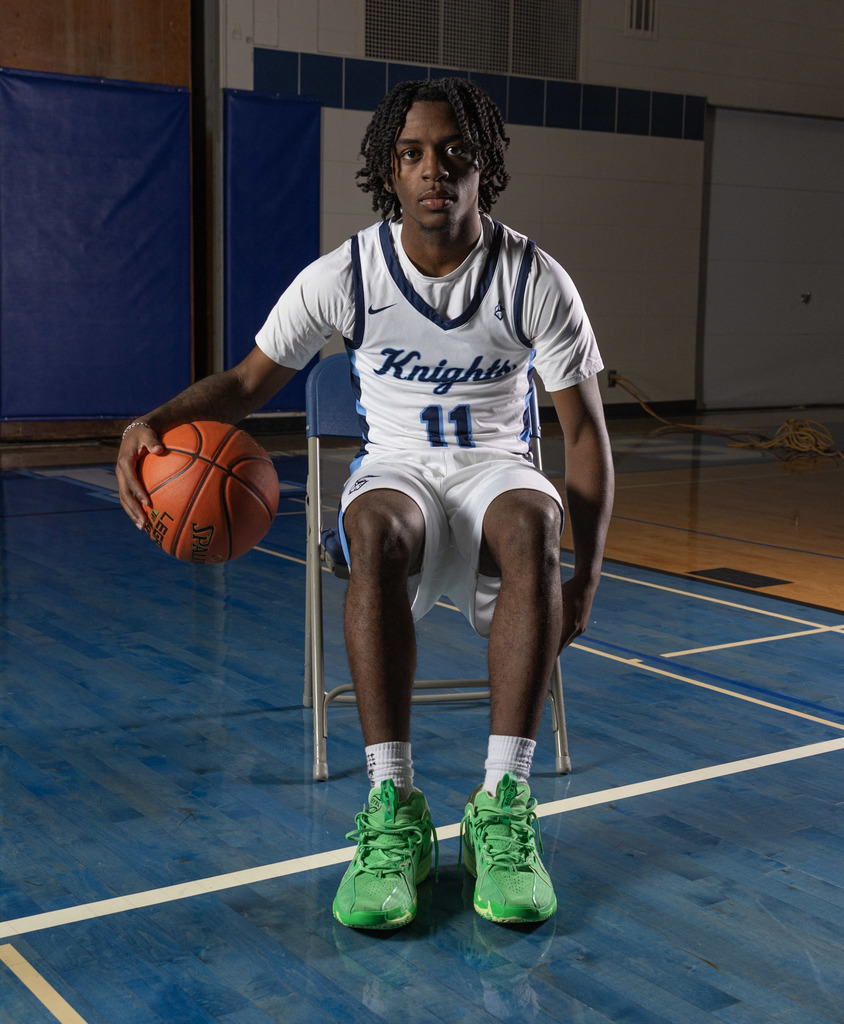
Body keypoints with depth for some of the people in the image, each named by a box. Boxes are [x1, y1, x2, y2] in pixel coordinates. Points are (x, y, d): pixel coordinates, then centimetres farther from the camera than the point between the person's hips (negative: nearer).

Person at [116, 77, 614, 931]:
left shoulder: (536, 281, -8)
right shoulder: (344, 275, -7)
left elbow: (583, 429, -4)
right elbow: (249, 381, 2)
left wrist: (586, 577, -14)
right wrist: (159, 421, -20)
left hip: (495, 469, 0)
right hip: (394, 470, 0)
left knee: (532, 522, -38)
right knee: (378, 531, -39)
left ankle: (502, 804, -37)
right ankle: (392, 809, -37)